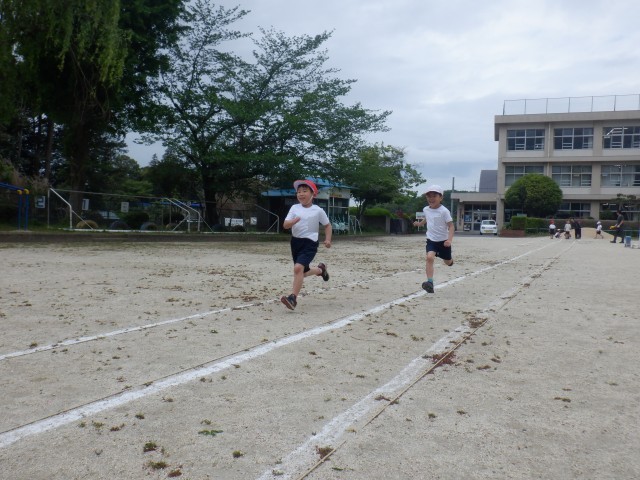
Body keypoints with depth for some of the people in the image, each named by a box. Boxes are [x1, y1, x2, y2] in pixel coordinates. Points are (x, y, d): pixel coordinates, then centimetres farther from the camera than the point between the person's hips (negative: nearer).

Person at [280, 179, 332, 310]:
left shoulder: (318, 211, -5)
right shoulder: (294, 208, 1)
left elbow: (327, 225, 8)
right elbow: (285, 225, -7)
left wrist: (328, 239, -5)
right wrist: (293, 221, -28)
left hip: (310, 243, -5)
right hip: (296, 242, 5)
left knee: (298, 268, -25)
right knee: (303, 271, 17)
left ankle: (293, 298, -20)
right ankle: (320, 269, 48)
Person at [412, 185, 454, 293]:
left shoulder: (444, 211, -17)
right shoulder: (426, 209, 1)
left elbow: (451, 225, -19)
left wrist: (449, 239, -30)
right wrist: (420, 223, 23)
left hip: (443, 241, -2)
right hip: (431, 240, 3)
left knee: (447, 262, 17)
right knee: (429, 257, -24)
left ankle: (450, 260, 58)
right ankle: (430, 282, -28)